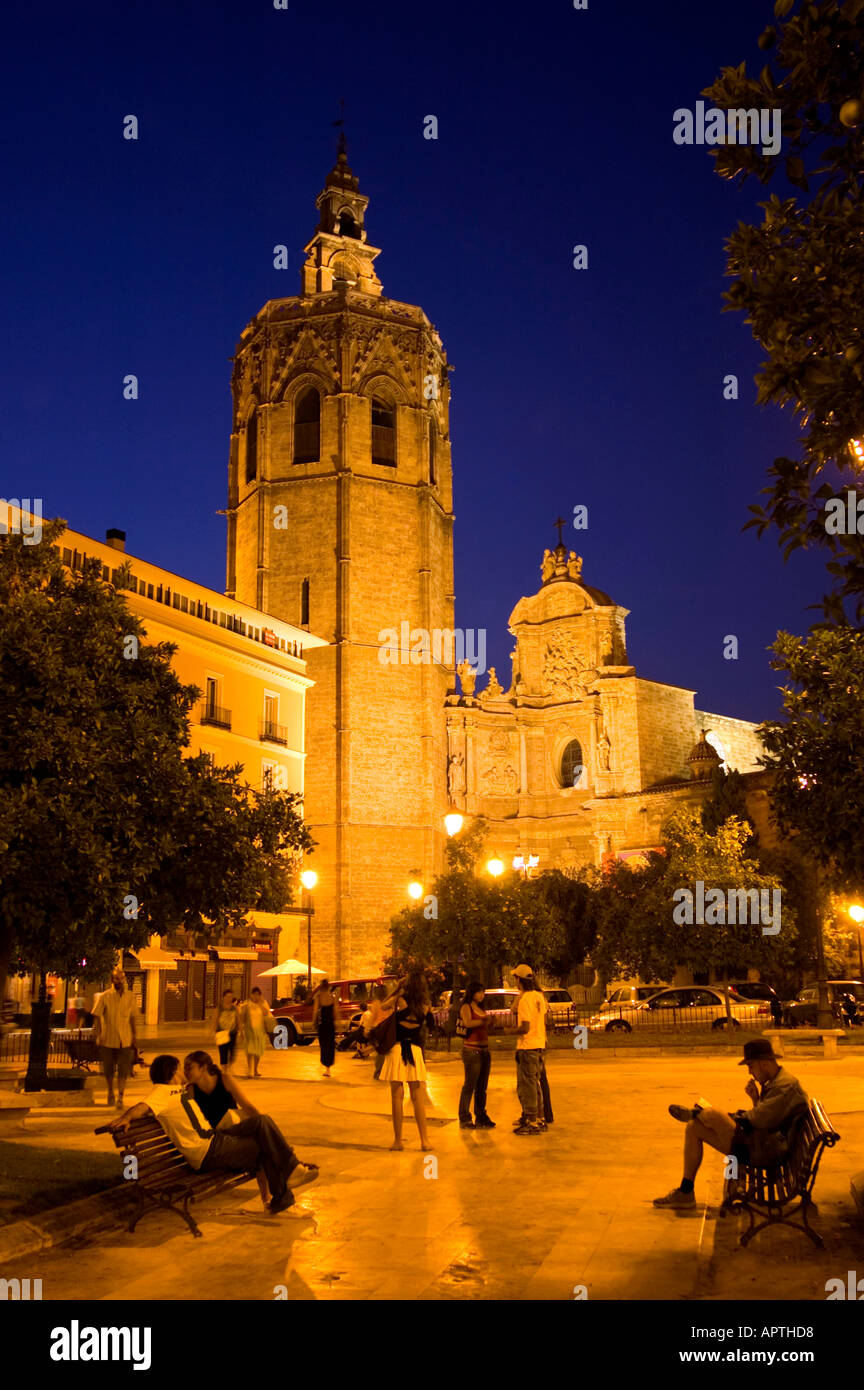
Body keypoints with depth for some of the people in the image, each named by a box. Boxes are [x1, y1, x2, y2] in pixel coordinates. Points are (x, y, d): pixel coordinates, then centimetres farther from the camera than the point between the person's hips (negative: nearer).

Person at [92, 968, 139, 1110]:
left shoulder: (130, 997, 3)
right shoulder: (104, 997, -2)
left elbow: (134, 1018, 8)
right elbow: (96, 1016, -2)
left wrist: (135, 1037, 5)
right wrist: (97, 1034, -12)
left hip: (125, 1040, 0)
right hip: (108, 1039, 0)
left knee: (123, 1070, -7)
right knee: (109, 1070, 11)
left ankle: (120, 1098, -4)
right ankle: (110, 1093, 33)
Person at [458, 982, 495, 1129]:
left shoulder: (481, 1009, 18)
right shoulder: (466, 1007, -4)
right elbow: (468, 1023, -22)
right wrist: (484, 1021, -25)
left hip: (484, 1050, 8)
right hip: (472, 1050, -8)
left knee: (482, 1087, 12)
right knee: (470, 1085, -4)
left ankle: (480, 1118, 19)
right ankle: (464, 1119, 1)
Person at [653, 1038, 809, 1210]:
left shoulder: (786, 1086, -17)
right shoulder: (775, 1082, 17)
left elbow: (761, 1119, -23)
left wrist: (738, 1117, -5)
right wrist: (756, 1099, 0)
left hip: (764, 1152, -11)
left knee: (711, 1114, -24)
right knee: (693, 1128, 6)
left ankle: (695, 1112, 16)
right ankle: (685, 1193, 10)